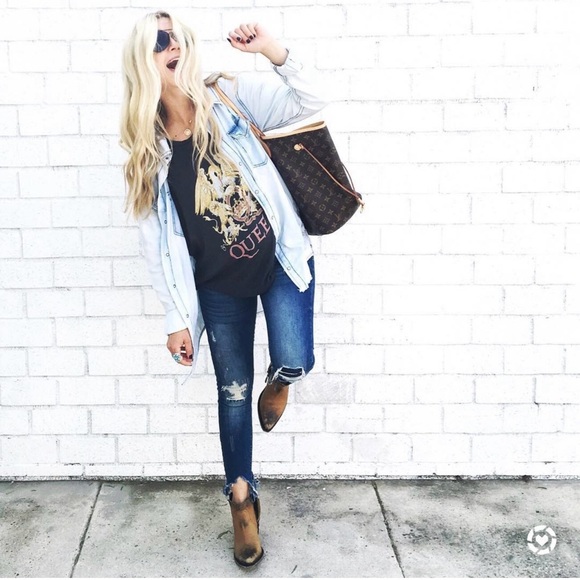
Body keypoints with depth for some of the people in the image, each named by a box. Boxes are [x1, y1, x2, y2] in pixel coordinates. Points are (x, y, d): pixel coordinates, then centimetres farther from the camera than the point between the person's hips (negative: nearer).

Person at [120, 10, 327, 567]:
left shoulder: (231, 98, -8)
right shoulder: (148, 151, -6)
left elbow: (309, 100, -11)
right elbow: (159, 243, -4)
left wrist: (272, 49, -27)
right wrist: (177, 318, -5)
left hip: (280, 259, -1)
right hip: (219, 285, 1)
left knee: (294, 362, -14)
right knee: (233, 389, 10)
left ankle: (276, 379, 28)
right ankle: (241, 493, 31)